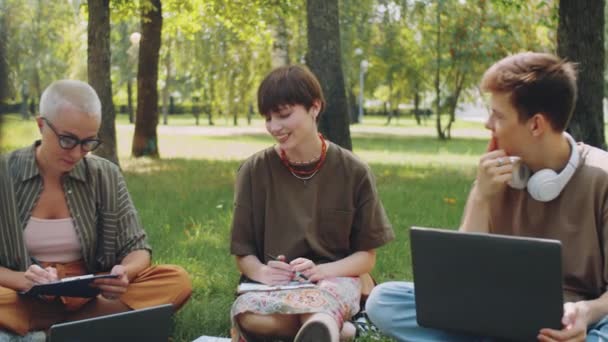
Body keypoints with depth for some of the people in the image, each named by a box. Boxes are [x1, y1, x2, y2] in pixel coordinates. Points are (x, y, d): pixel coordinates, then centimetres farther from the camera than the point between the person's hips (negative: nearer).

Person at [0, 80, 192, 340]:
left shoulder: (105, 176, 2)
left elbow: (137, 248, 3)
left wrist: (125, 272, -21)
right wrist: (22, 280, -26)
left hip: (89, 298, 4)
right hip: (26, 300, -4)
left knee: (177, 281, -23)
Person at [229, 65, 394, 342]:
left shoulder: (353, 172, -3)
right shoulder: (255, 171, -1)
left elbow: (366, 257, 1)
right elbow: (243, 254, 4)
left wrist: (321, 270, -20)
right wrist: (261, 272, -21)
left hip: (335, 278, -3)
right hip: (276, 285, 4)